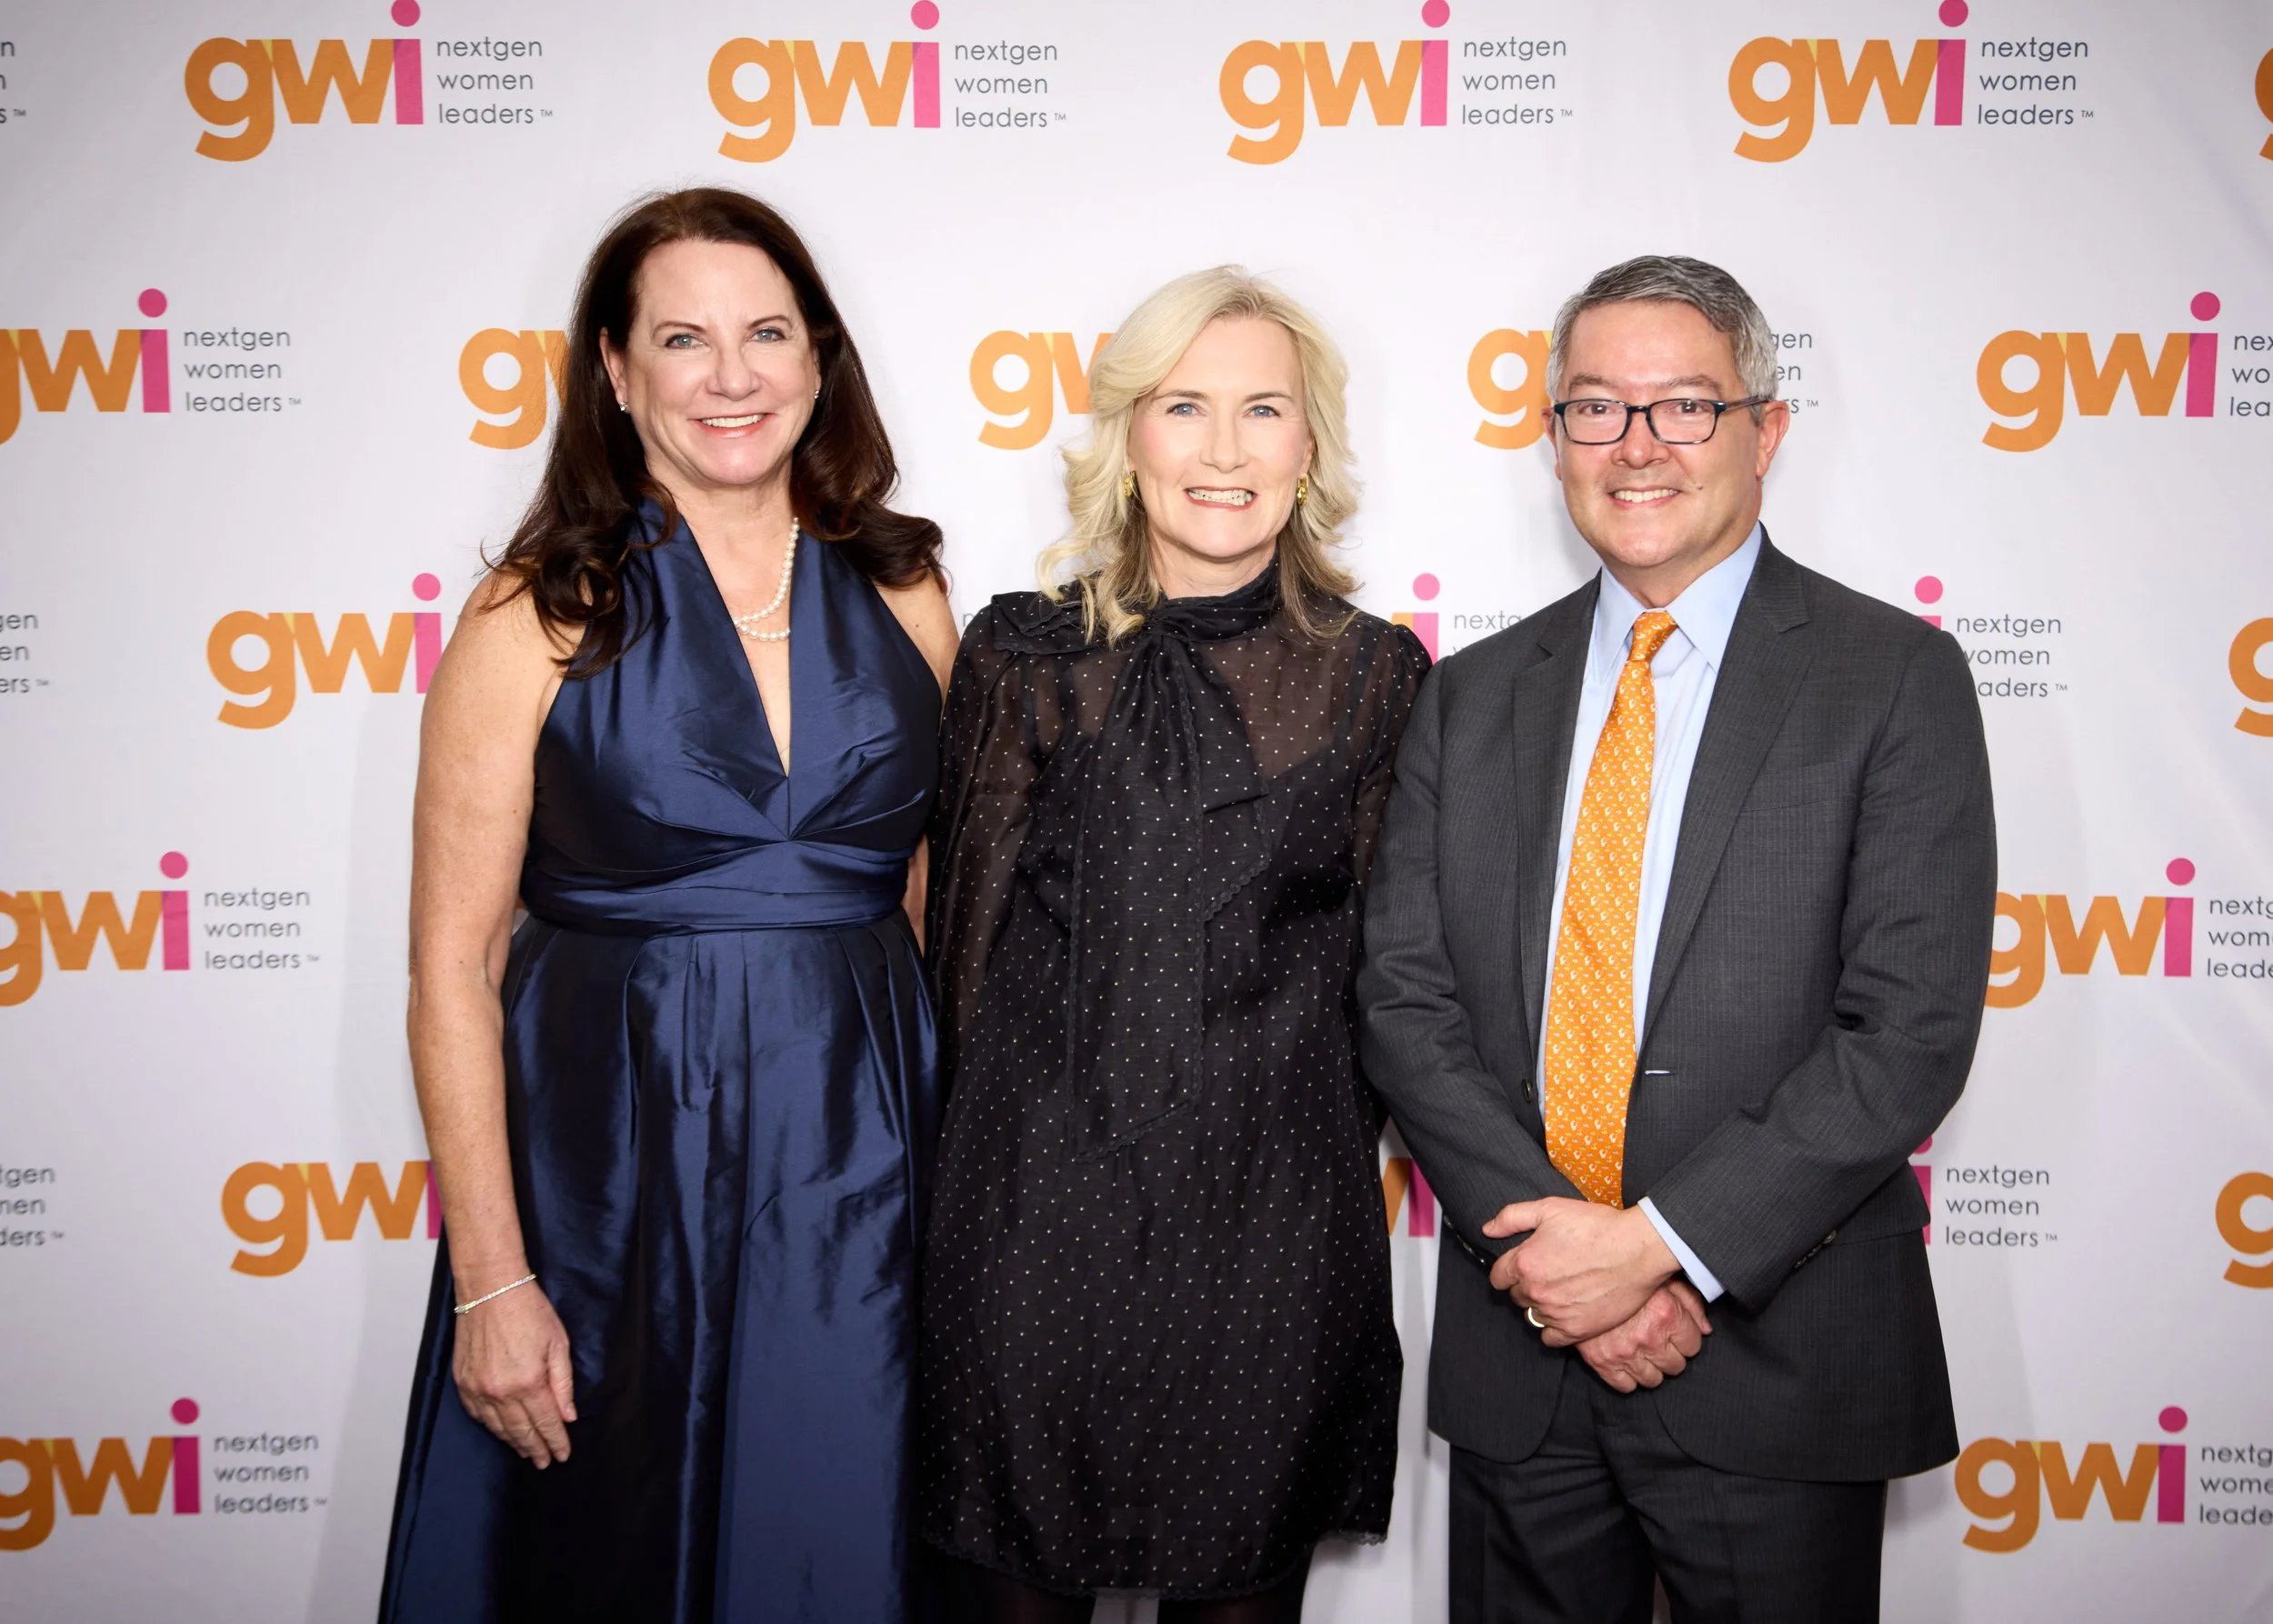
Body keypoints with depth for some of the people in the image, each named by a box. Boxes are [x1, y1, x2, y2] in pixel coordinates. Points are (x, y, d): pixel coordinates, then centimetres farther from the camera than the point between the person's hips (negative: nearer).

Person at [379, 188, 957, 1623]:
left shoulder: (904, 602, 4)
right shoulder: (540, 618, -6)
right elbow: (453, 967, -6)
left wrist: (965, 1160, 5)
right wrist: (489, 1279, -9)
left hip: (865, 1167, 3)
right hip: (613, 1168, -2)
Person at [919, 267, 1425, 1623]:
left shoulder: (1373, 673, 1)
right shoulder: (1023, 655, 1)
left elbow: (1381, 958, 7)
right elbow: (967, 931, 7)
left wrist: (1307, 1149, 9)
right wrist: (1003, 1133, 10)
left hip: (1278, 1220, 1)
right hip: (1039, 1206, 0)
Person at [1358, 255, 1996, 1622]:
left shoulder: (1897, 677, -4)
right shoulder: (1473, 696, 6)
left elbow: (1912, 1025, -12)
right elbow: (1405, 995, 0)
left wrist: (1661, 1241, -17)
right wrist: (1552, 1248, -12)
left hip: (1778, 1354, -3)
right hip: (1516, 1359, 3)